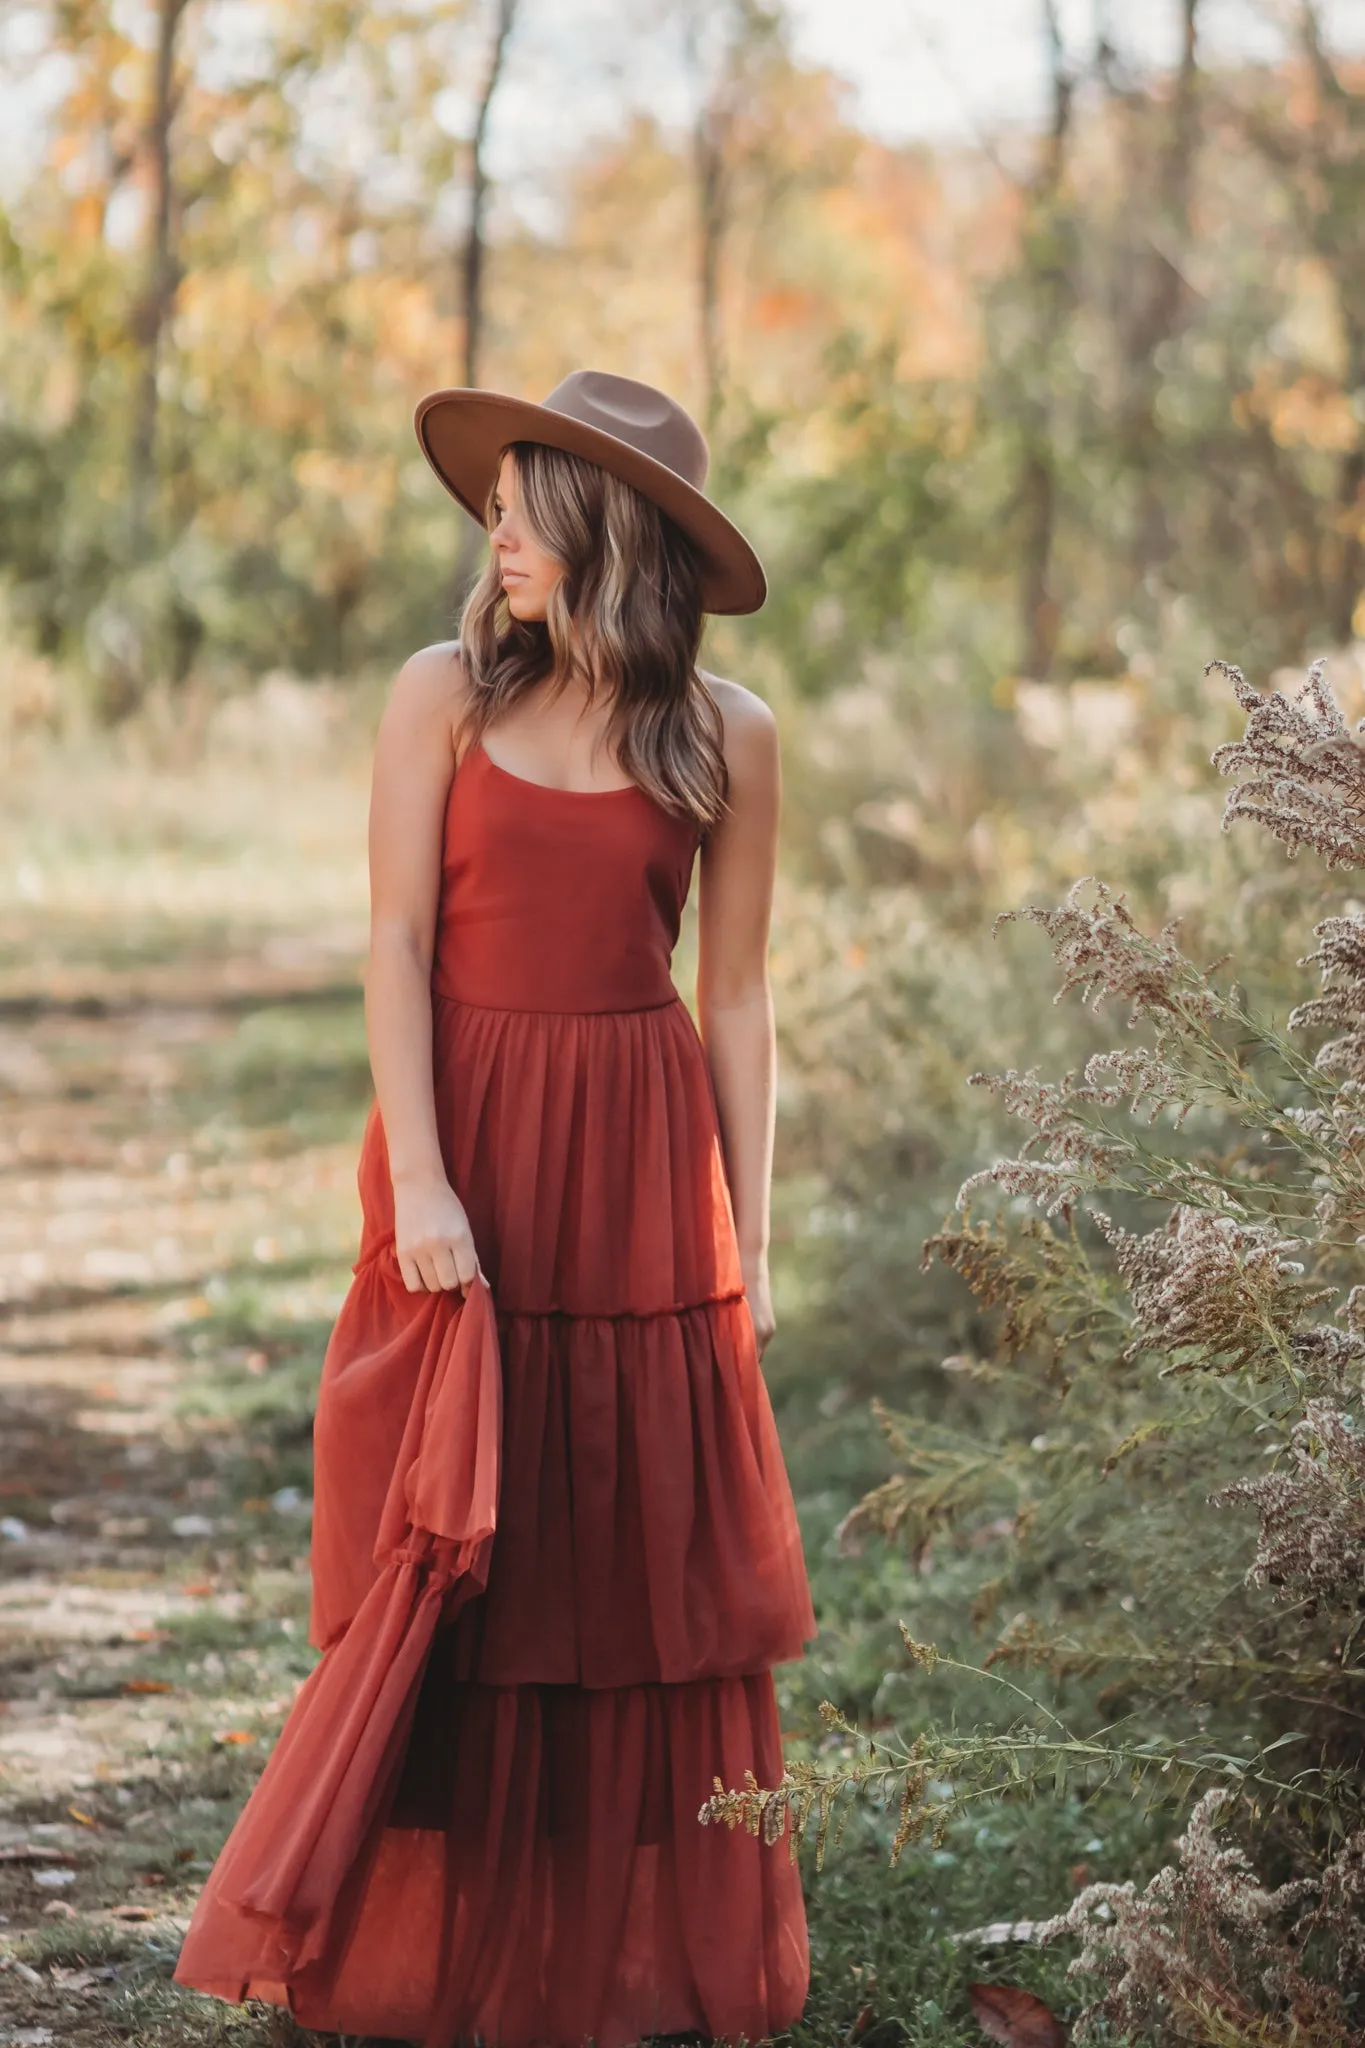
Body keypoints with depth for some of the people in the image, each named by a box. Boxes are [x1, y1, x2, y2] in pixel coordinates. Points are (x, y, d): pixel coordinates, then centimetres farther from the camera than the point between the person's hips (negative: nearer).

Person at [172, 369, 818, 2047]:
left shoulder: (725, 738, 2)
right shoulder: (445, 696, 0)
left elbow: (736, 995, 4)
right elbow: (397, 945, -3)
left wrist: (746, 1238, 2)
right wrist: (422, 1184, -12)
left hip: (642, 1166, 1)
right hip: (469, 1149, -1)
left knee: (647, 1561, 5)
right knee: (450, 1558, 2)